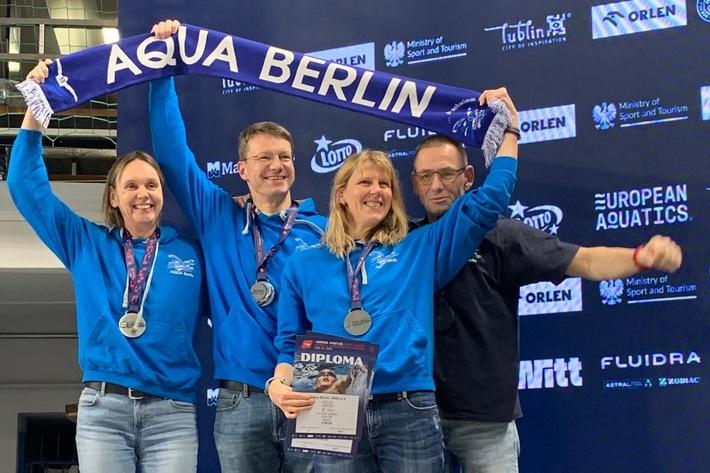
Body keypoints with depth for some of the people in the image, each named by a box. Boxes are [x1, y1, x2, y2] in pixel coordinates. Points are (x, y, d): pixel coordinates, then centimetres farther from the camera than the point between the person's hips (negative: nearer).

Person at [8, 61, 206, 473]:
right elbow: (27, 186, 10)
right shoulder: (87, 245, 12)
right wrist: (36, 105, 5)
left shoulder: (190, 251, 9)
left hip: (172, 413, 0)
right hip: (102, 409, 1)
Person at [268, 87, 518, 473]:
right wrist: (278, 384, -9)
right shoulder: (304, 266, 13)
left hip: (409, 413, 0)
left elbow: (488, 200, 10)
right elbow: (290, 344, 12)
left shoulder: (419, 251, 11)